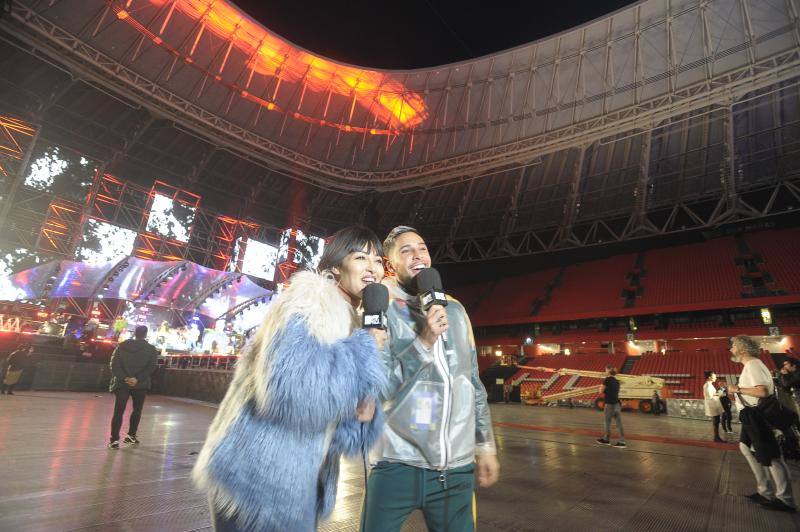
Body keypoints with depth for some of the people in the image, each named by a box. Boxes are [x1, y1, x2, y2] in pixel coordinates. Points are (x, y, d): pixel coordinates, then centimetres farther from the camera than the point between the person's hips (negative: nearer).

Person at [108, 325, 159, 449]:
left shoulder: (122, 346, 3)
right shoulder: (152, 350, -2)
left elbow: (114, 364, -5)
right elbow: (150, 368, -12)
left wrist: (124, 378, -10)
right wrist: (137, 379, -13)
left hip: (122, 383, 1)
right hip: (140, 385, -1)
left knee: (118, 411, 4)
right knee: (137, 410, 17)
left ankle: (114, 439, -3)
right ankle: (131, 435, 21)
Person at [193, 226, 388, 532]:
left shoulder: (349, 322, 10)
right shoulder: (311, 298, -17)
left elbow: (335, 426, 11)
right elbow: (293, 390, -33)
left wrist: (362, 414, -11)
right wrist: (366, 347, -22)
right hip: (258, 483, -9)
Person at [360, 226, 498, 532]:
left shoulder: (455, 309, 7)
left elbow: (473, 381, 12)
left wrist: (486, 445, 13)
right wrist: (424, 342, -23)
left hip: (457, 466, 4)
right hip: (397, 463, -3)